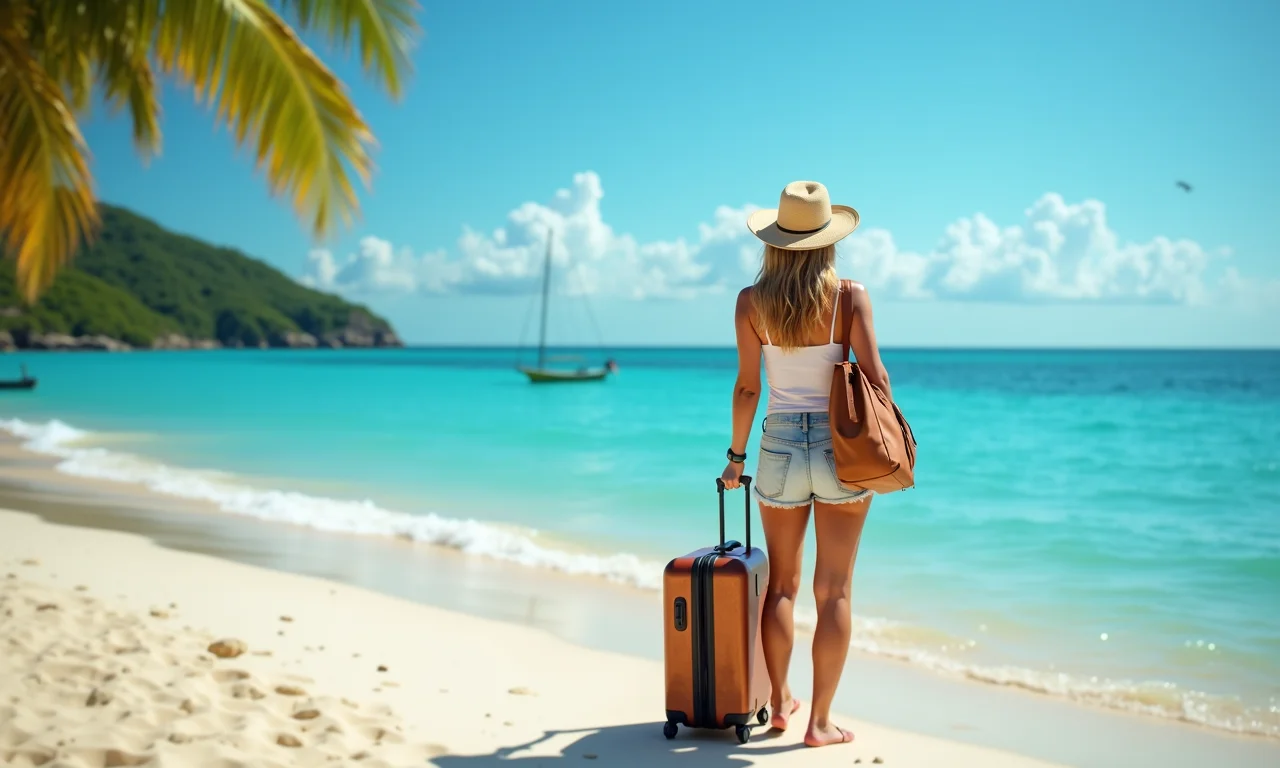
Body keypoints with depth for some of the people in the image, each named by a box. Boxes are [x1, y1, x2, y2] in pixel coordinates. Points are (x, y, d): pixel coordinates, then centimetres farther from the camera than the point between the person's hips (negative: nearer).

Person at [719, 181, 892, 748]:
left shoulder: (751, 302, -3)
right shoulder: (850, 295, -5)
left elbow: (747, 387, -3)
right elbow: (875, 376, -10)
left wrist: (736, 456, 8)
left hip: (781, 445, 1)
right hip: (840, 446, -1)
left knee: (782, 584, 17)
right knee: (834, 592, 7)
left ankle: (780, 702, 29)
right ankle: (819, 722, 11)